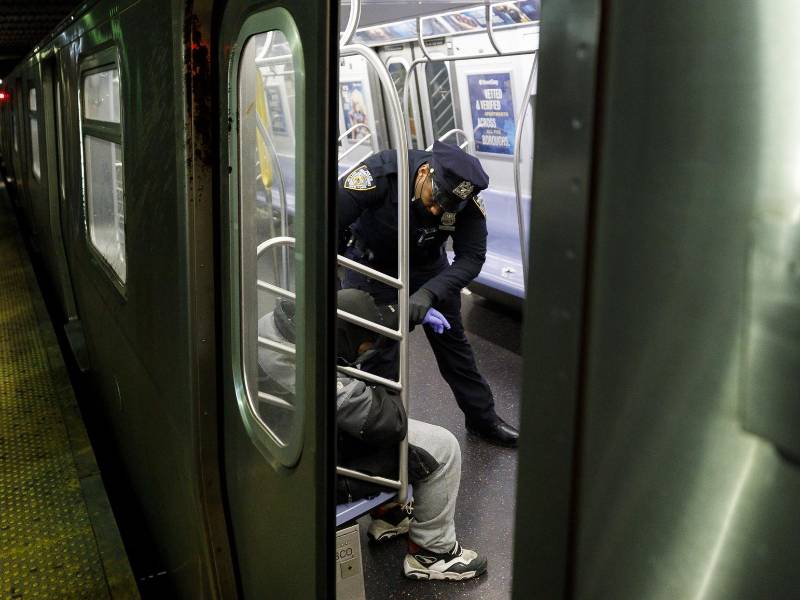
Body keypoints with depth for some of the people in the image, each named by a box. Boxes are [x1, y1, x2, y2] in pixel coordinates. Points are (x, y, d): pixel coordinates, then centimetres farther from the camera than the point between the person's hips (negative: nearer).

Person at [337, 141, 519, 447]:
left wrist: (429, 293, -42)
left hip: (426, 266, 3)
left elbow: (472, 257, -26)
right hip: (372, 266, -2)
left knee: (452, 342, 12)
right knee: (379, 354, -4)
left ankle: (482, 418, 29)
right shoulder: (381, 172, -35)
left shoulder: (466, 197, -26)